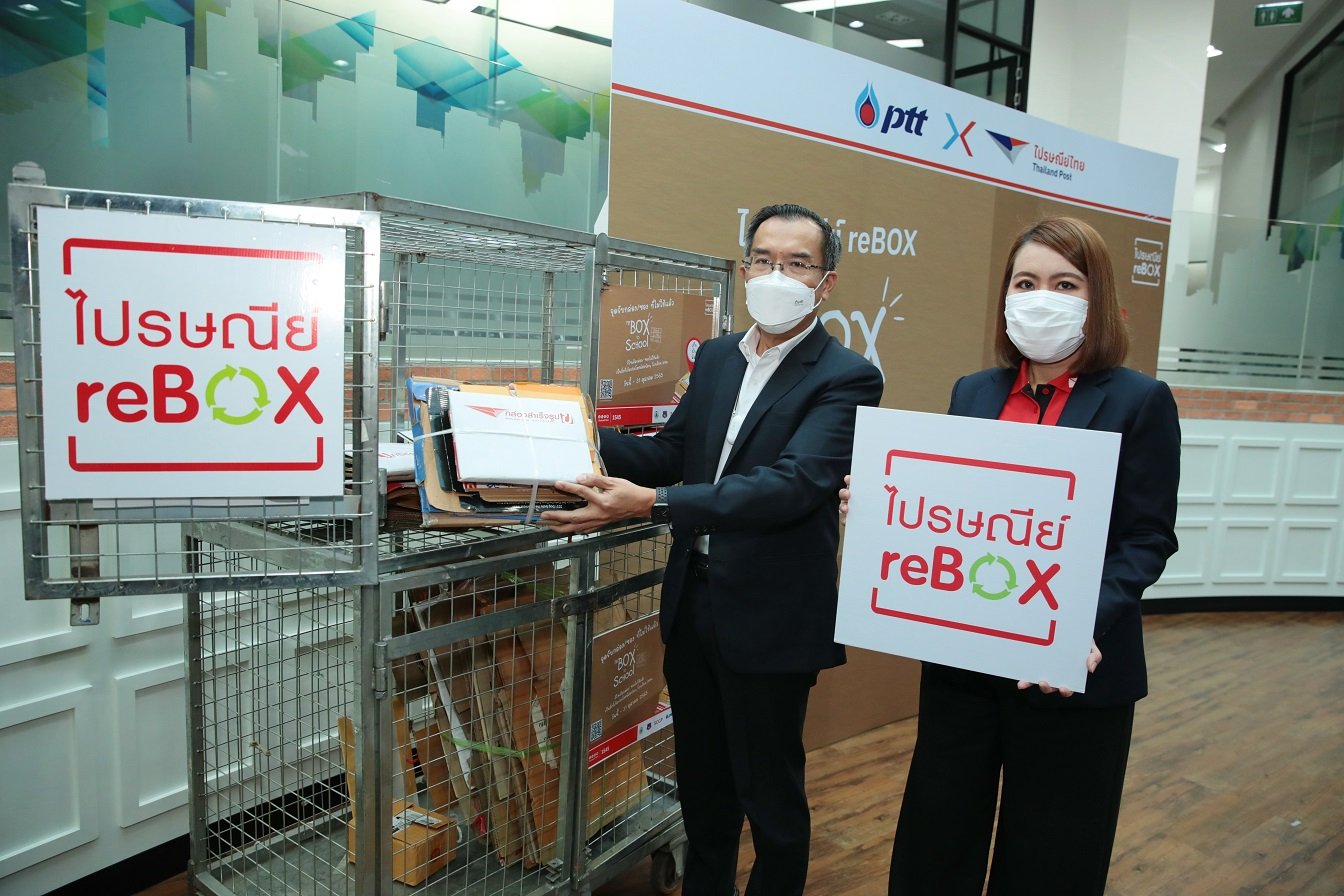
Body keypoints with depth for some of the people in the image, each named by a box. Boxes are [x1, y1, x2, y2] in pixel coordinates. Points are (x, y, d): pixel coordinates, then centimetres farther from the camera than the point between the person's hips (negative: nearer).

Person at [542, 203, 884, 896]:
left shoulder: (845, 378, -14)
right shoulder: (716, 357, 7)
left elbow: (790, 484, -27)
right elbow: (671, 454, 11)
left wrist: (651, 504, -35)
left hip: (768, 618, -6)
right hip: (692, 600, 6)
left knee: (769, 792, 13)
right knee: (701, 780, 23)